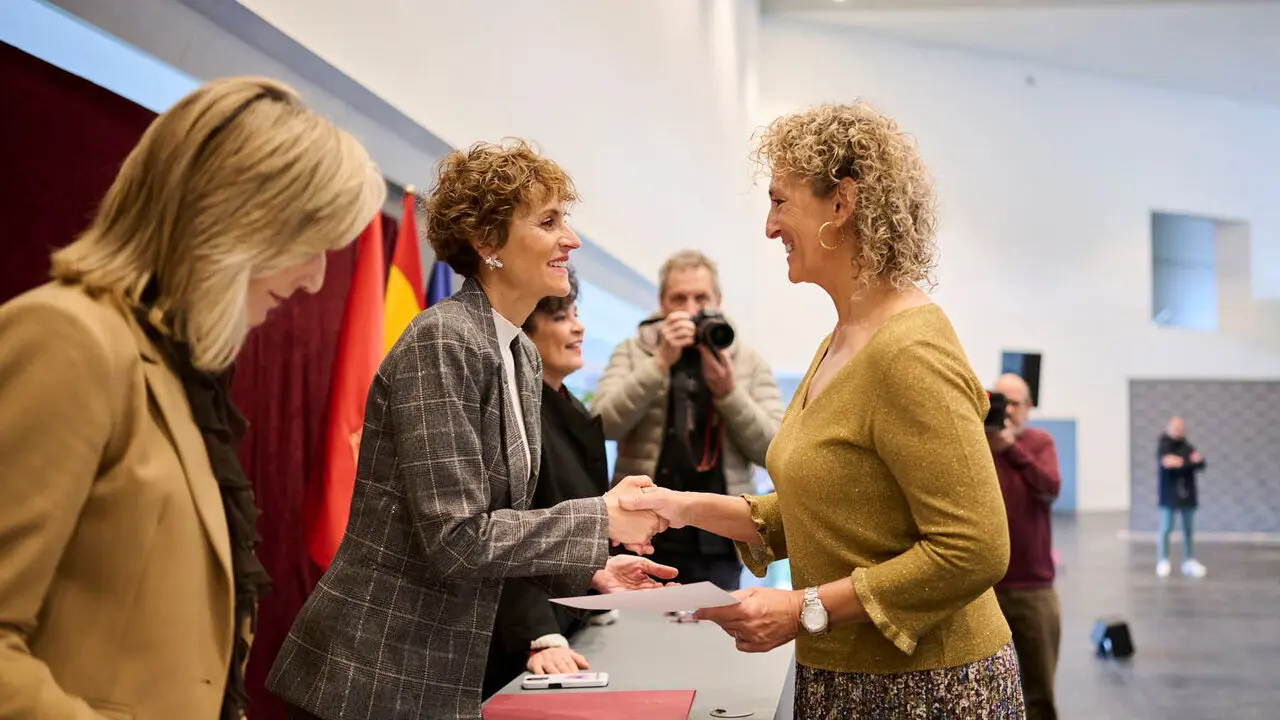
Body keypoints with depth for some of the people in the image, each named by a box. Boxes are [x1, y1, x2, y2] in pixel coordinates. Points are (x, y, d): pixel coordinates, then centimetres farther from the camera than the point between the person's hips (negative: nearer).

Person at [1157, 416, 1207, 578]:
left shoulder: (1187, 447, 11)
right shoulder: (1163, 447, -4)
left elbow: (1201, 464, -1)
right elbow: (1166, 463, -22)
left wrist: (1181, 462, -16)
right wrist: (1190, 462, -21)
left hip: (1187, 494, 5)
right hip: (1169, 495, -5)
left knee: (1189, 530, 9)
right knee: (1166, 529, -5)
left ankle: (1189, 562, 16)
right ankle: (1162, 562, 3)